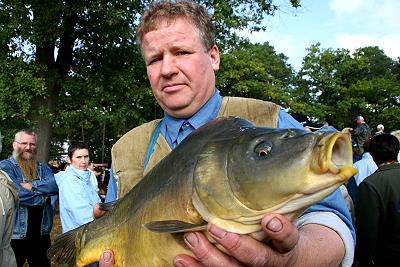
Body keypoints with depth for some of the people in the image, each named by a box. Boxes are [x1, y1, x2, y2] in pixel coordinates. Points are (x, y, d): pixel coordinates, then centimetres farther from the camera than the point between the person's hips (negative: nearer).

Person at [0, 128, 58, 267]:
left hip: (41, 235, 5)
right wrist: (43, 196, -10)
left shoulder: (43, 168, 11)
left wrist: (31, 185, -17)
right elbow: (15, 193, -19)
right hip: (15, 236, -5)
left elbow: (54, 186, -8)